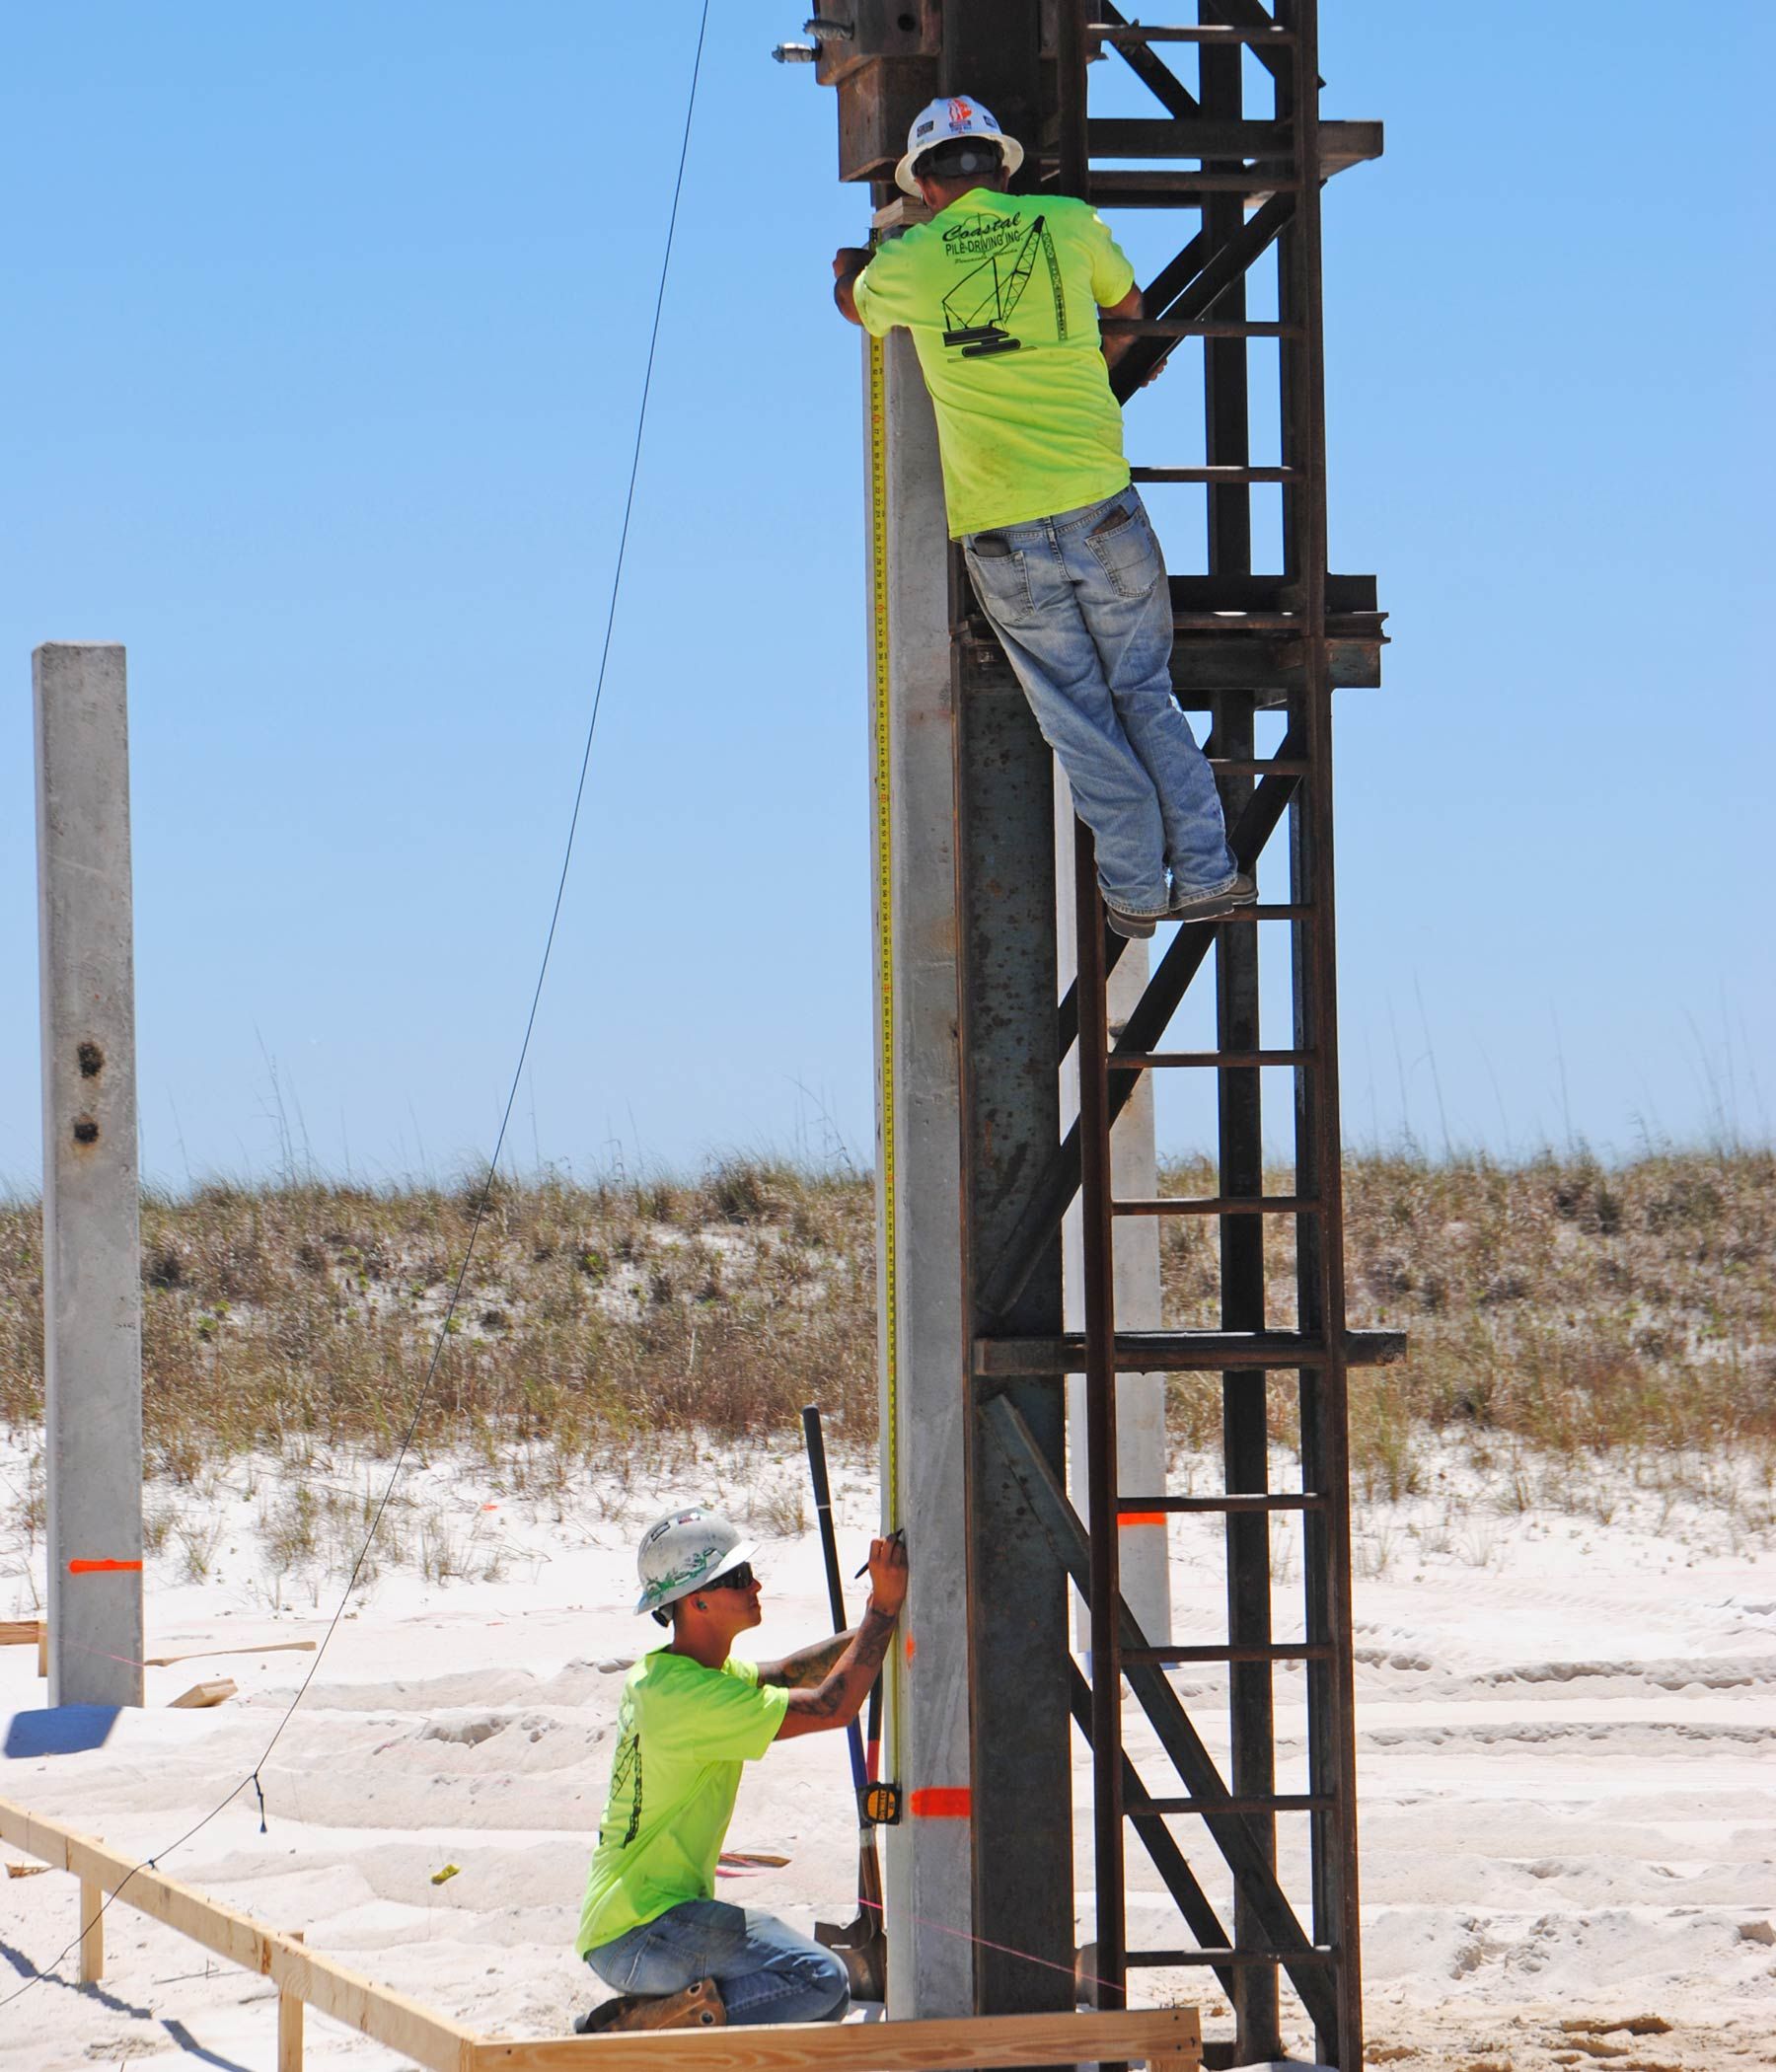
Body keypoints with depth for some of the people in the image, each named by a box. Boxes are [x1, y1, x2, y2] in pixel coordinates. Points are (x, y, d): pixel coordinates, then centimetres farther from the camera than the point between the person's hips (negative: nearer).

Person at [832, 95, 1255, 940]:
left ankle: (1135, 886, 7)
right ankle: (1204, 867, 6)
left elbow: (852, 302, 26)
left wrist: (848, 264, 50)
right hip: (1101, 506, 1)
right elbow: (1127, 303, 25)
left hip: (1000, 536, -1)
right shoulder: (1068, 225, 4)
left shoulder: (906, 267, 1)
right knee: (1144, 694, 11)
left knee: (1080, 718, 7)